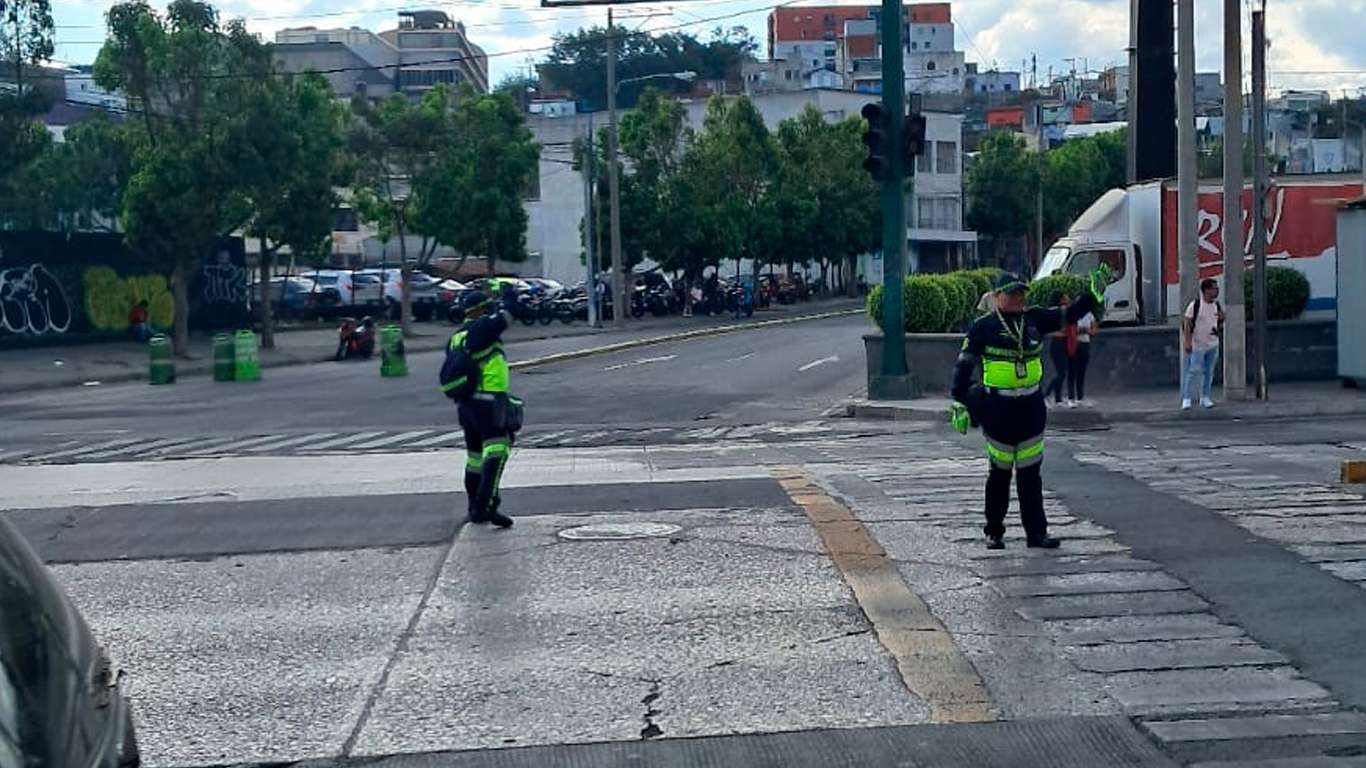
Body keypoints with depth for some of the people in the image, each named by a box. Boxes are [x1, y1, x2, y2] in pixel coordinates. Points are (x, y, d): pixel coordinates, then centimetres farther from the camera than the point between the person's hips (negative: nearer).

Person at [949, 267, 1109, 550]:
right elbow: (964, 365, -4)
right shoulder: (983, 327, -5)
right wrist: (959, 403, -8)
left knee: (1031, 473, 5)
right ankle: (994, 532, 18)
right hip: (998, 409, -4)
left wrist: (1094, 294, 8)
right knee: (1000, 472, 5)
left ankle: (1036, 532, 9)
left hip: (1031, 406, 4)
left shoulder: (1034, 319, 8)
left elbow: (1069, 315, 17)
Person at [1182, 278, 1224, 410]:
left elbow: (1220, 323, 15)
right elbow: (1187, 324, -13)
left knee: (1209, 372, 9)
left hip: (1213, 344, 6)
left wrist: (1222, 318, -8)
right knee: (1193, 371, -8)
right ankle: (1186, 399, -3)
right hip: (1198, 345, -5)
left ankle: (1205, 397, 19)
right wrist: (1187, 341, -20)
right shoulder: (1194, 305, -13)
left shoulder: (1217, 305, 5)